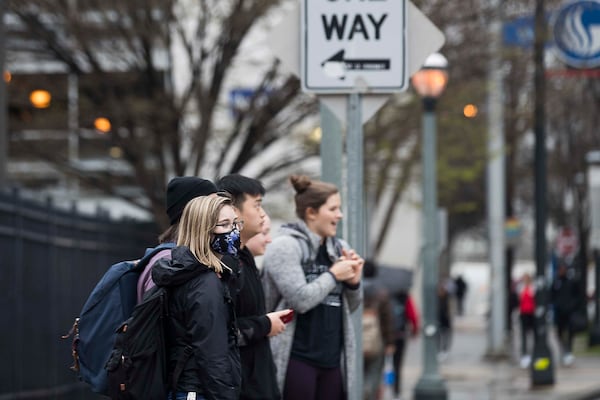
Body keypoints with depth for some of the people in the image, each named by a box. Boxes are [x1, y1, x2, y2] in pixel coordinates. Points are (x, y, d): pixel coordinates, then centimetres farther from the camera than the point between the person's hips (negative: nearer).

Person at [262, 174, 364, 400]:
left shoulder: (338, 249, 13)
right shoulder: (285, 246, -8)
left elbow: (350, 307, 20)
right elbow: (300, 300, -19)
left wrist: (353, 282, 0)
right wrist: (333, 276, -9)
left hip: (331, 359, 7)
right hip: (296, 359, -7)